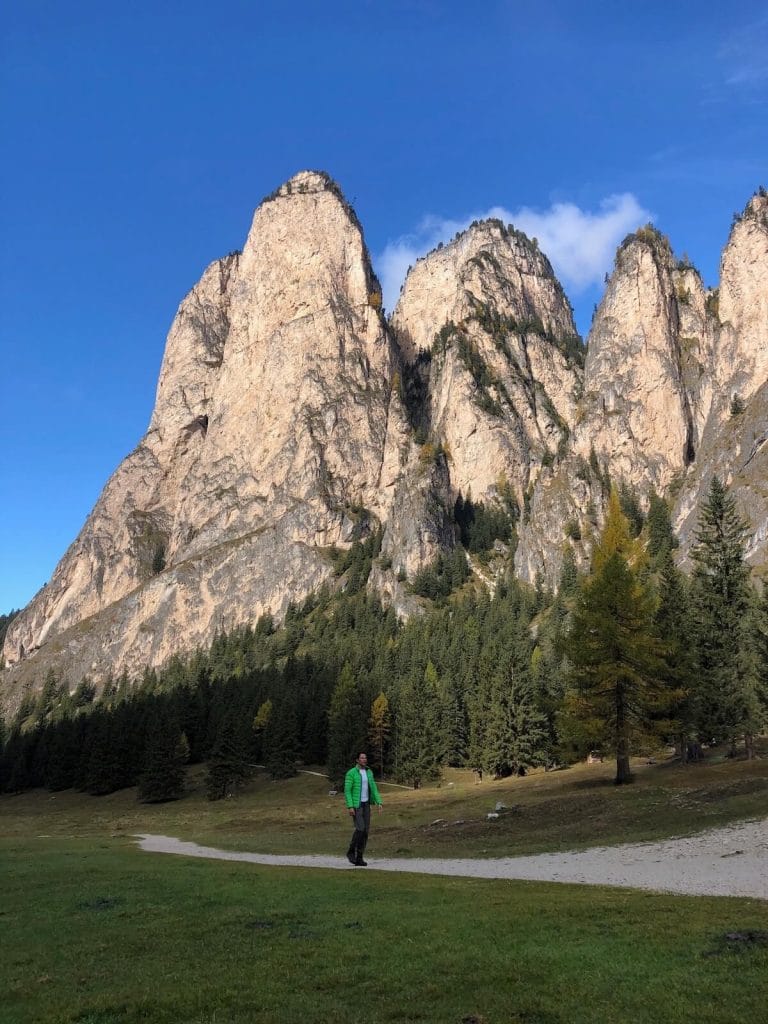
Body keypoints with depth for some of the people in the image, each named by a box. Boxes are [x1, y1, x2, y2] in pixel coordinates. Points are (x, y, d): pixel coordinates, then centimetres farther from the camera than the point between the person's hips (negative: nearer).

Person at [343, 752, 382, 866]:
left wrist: (379, 803, -3)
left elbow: (373, 789, 10)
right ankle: (351, 851, 2)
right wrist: (350, 807, -23)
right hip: (356, 805, -6)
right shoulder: (351, 773, -11)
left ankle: (359, 858, 6)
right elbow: (347, 791, -14)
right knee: (360, 829, -19)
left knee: (365, 831, -1)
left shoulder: (369, 772, 9)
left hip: (366, 805, 6)